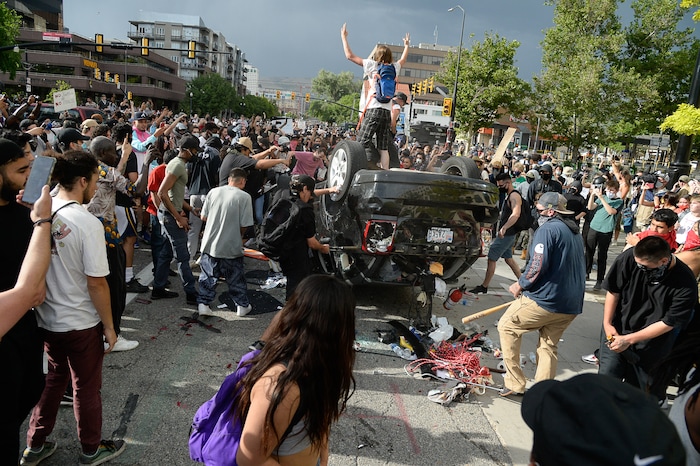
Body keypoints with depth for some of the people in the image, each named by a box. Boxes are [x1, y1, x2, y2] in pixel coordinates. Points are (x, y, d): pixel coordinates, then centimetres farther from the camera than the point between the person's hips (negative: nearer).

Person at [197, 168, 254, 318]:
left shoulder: (213, 192, -2)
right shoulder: (244, 197, -12)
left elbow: (203, 217, 3)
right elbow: (244, 225, -13)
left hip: (210, 244, 3)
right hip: (231, 247, -2)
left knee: (208, 276, 16)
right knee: (236, 278, 13)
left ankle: (203, 304, 16)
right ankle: (242, 305, 25)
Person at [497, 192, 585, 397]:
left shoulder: (548, 229, -12)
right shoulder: (574, 232, 17)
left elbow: (538, 265, -21)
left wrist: (520, 285, -6)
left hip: (545, 300, -8)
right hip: (572, 304, 9)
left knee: (507, 326, 8)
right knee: (548, 345, 18)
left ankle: (514, 384, 9)